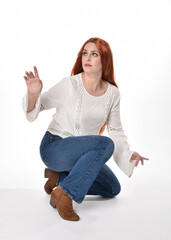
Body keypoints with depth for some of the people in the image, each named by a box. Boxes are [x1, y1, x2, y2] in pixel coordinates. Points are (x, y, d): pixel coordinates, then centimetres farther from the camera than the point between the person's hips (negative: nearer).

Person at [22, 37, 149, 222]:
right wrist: (33, 94, -32)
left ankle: (60, 175, 12)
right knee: (105, 144, -31)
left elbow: (115, 130, 6)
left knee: (113, 189, 13)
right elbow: (35, 109, -10)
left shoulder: (112, 93, -4)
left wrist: (128, 154, -7)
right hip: (53, 147, -6)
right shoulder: (70, 85, -18)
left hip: (81, 152, 7)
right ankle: (64, 193, -24)